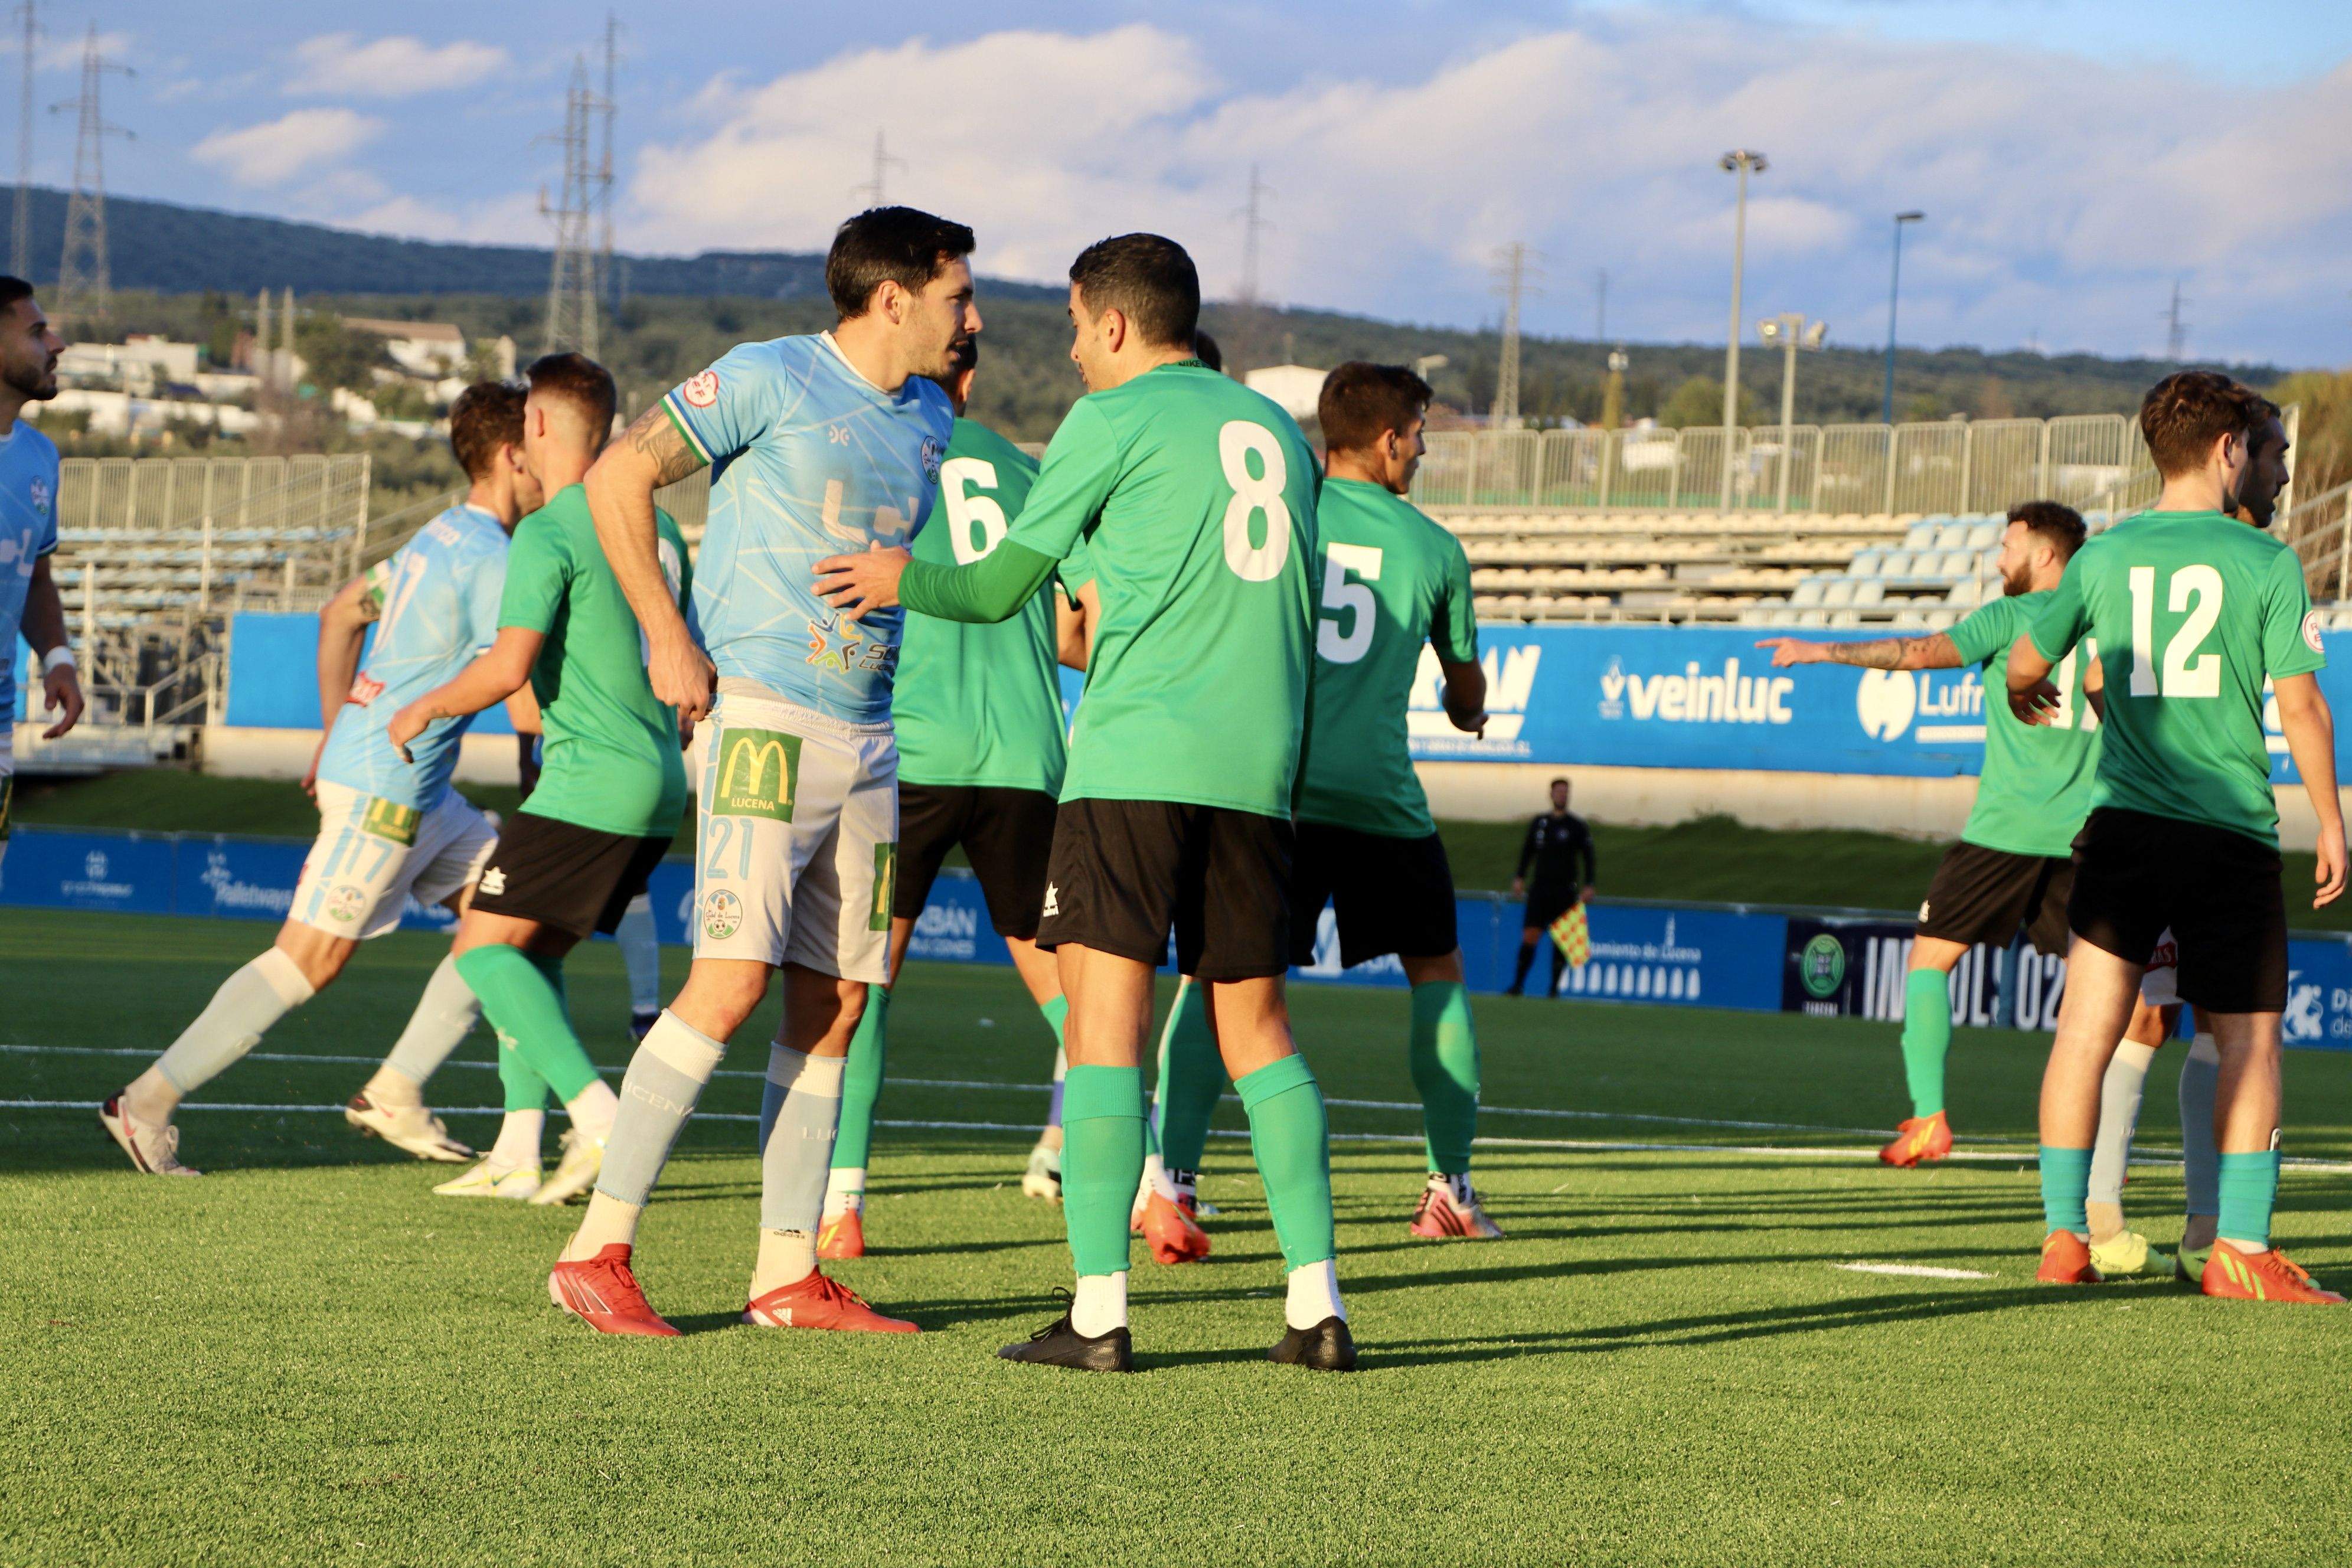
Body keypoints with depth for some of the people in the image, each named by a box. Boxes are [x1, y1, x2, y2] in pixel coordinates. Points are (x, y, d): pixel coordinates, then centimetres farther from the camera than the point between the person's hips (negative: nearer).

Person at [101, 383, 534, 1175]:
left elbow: (341, 613, 25)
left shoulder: (441, 538, 15)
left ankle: (395, 1091, 9)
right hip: (384, 787, -10)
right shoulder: (491, 560, -16)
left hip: (418, 791, 10)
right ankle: (149, 1102, -7)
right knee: (311, 958, -9)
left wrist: (337, 728, 25)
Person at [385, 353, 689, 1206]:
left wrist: (426, 708, -2)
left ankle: (599, 1117, -19)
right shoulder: (658, 528, 14)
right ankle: (519, 1150, 9)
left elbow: (508, 666, -18)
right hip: (659, 787, 9)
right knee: (532, 954, 16)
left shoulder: (548, 534, -12)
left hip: (589, 784, -9)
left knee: (484, 946, -5)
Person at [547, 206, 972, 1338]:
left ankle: (789, 1274, 10)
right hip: (761, 716, -8)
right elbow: (617, 478, -7)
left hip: (867, 732, 8)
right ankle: (597, 1250, -12)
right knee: (731, 981, -16)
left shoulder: (927, 419, 16)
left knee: (836, 1000, 4)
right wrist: (668, 639, -10)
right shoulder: (772, 380, -7)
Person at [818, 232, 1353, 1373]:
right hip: (1258, 766, 6)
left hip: (1135, 760, -6)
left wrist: (903, 582, 25)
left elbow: (1001, 586, 7)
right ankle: (1316, 1306, 4)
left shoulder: (1114, 419, 2)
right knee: (1253, 1024, 11)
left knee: (1105, 1017, -6)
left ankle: (1099, 1311, -13)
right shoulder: (1278, 432, 19)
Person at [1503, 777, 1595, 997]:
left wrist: (1589, 886, -7)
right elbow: (1527, 852, 19)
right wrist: (1519, 878, 9)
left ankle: (1555, 987, 6)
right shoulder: (1538, 824, 11)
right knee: (1529, 936, -7)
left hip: (1565, 893, -2)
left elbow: (1589, 857, 3)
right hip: (1540, 888, 2)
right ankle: (1517, 984, -4)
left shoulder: (1577, 826, 2)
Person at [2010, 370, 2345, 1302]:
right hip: (2233, 832, -2)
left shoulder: (2104, 557, 5)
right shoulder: (2266, 562, -4)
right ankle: (2241, 1250, 4)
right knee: (2249, 1043, 7)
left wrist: (2030, 697, 41)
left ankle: (2064, 1236, 2)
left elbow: (2026, 666, 16)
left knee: (2086, 1031, 2)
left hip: (2123, 823, 2)